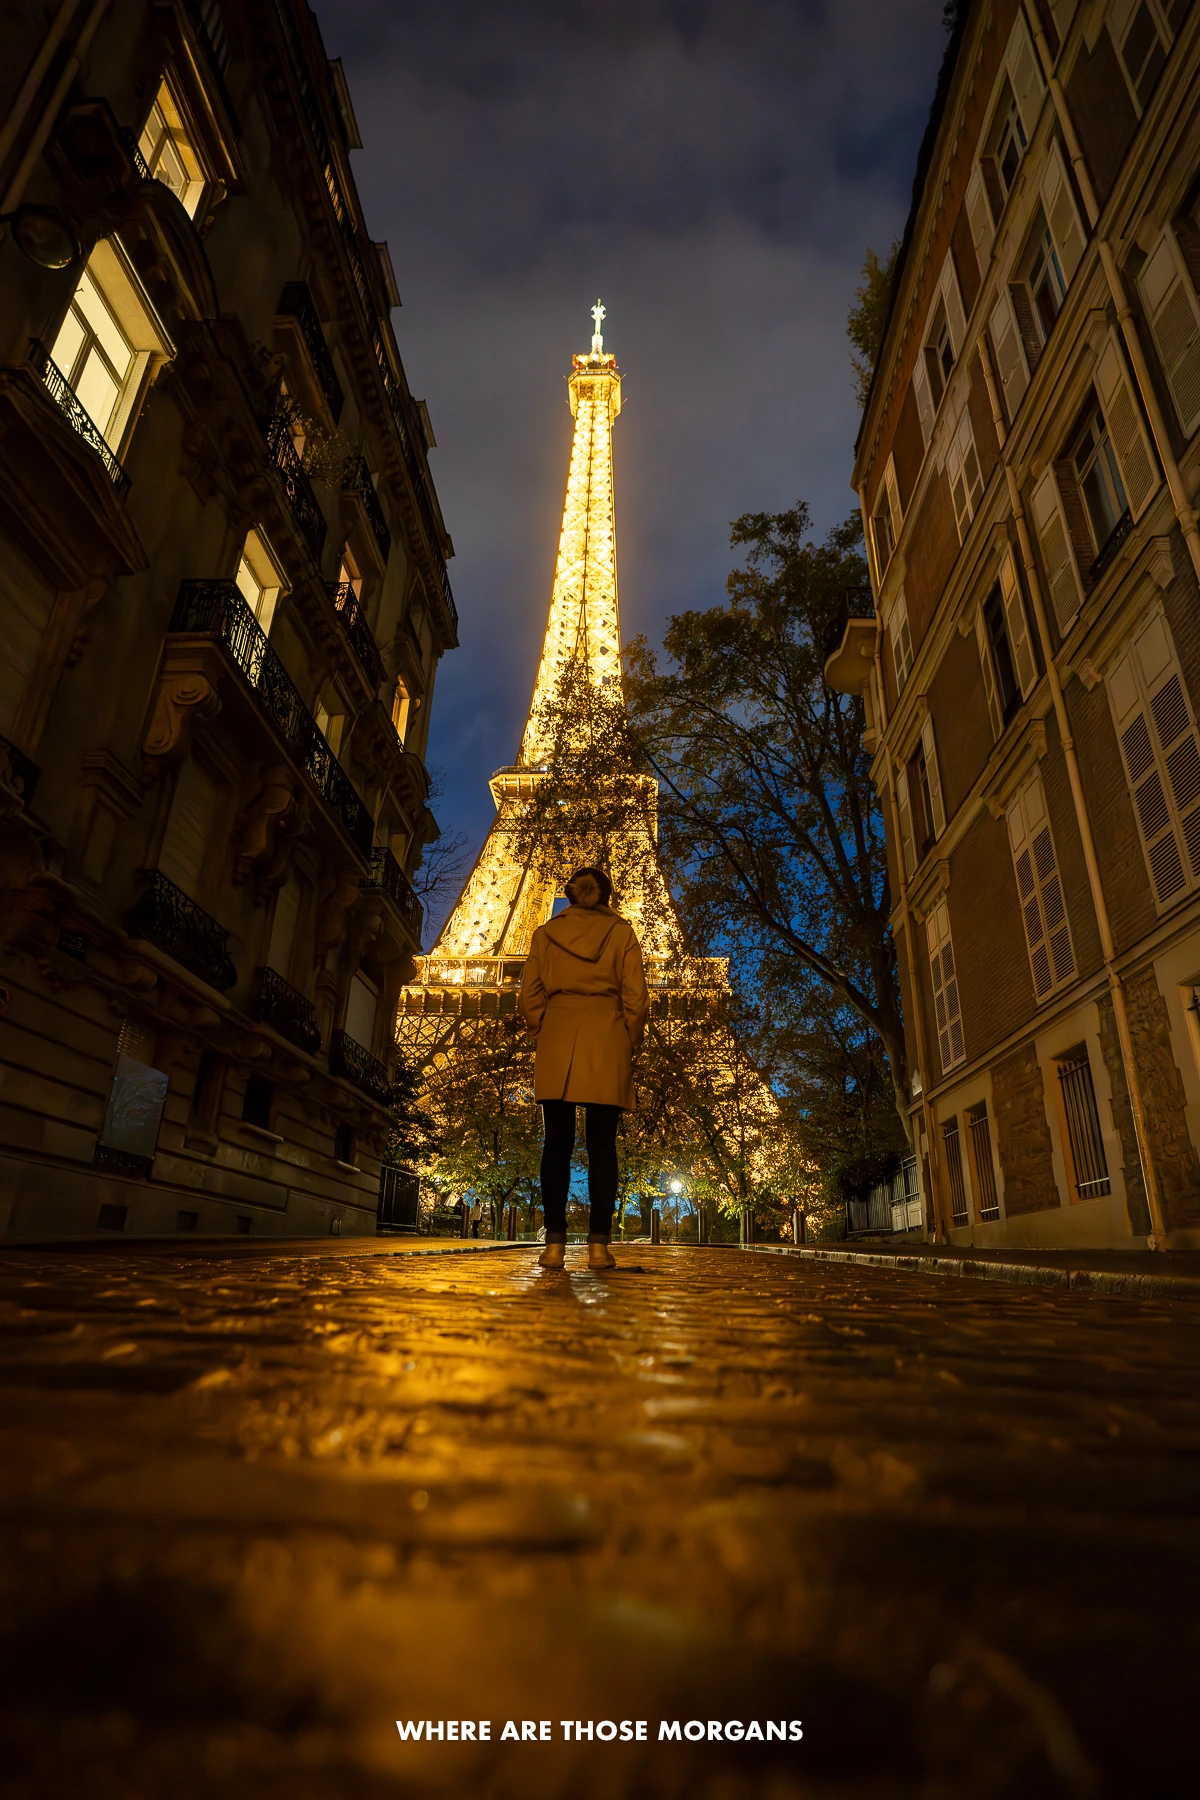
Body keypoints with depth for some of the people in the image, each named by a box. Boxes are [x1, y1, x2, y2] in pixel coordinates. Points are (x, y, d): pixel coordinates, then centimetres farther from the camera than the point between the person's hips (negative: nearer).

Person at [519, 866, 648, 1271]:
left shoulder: (546, 933, 11)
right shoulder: (622, 932, 7)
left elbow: (530, 996, 8)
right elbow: (635, 997, 2)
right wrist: (628, 1043, 11)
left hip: (556, 1040, 1)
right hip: (607, 1041, -1)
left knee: (557, 1144, 2)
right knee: (602, 1146, 1)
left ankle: (555, 1243, -1)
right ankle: (599, 1244, -2)